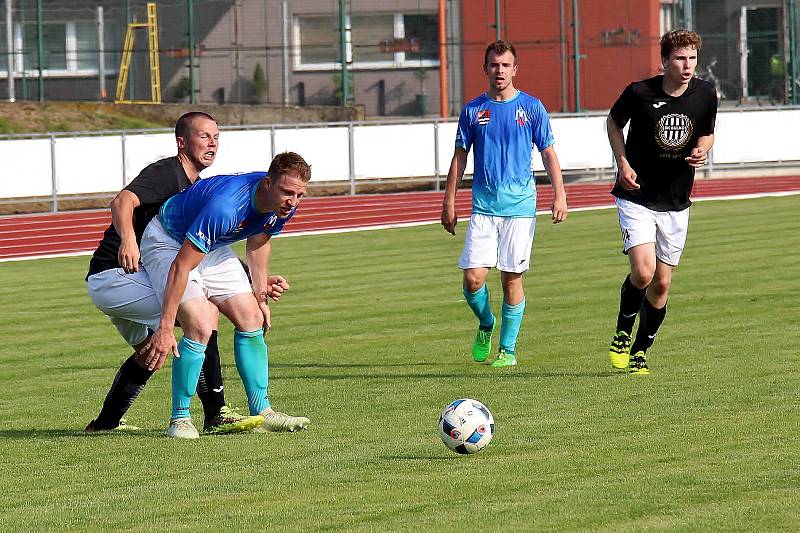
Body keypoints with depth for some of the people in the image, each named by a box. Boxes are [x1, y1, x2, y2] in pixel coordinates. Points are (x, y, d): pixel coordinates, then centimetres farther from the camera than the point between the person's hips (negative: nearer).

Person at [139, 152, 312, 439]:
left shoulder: (284, 204, -17)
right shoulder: (226, 207, -41)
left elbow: (258, 242, 6)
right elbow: (181, 266, -37)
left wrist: (261, 296, 10)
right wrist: (165, 328, -36)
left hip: (213, 248, 8)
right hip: (168, 243, -8)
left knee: (251, 319, 1)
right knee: (200, 326, -22)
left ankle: (261, 412, 10)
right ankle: (180, 418, -10)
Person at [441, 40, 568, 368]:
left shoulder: (531, 108, 3)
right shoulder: (473, 110, 7)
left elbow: (548, 153, 5)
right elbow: (459, 157, 11)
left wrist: (559, 195, -5)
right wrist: (449, 201, 6)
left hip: (519, 206, -1)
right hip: (483, 206, 1)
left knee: (512, 278, -1)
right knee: (473, 277, -8)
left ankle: (508, 349, 10)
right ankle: (486, 324, 21)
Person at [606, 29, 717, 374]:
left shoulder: (705, 95, -4)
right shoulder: (639, 93, -13)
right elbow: (614, 122, 6)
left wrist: (702, 150, -8)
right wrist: (622, 162, -7)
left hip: (676, 203, 4)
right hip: (636, 197, -4)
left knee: (662, 283, 6)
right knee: (643, 272, -20)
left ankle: (640, 351, 24)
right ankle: (622, 335, 6)